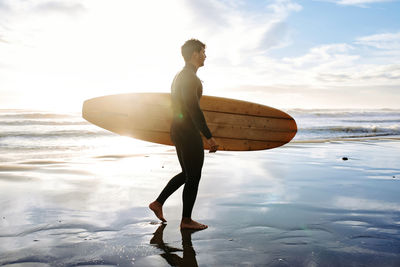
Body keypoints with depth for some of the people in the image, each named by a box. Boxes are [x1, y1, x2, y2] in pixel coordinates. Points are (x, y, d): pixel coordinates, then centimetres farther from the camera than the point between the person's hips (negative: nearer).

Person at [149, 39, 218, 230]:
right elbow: (194, 108, -23)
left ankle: (158, 203, 21)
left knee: (187, 174, 19)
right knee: (193, 176, 1)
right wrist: (209, 137, -22)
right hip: (188, 132, -10)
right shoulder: (189, 76, -14)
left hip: (178, 130, 10)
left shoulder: (179, 76, 18)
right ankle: (186, 220, 12)